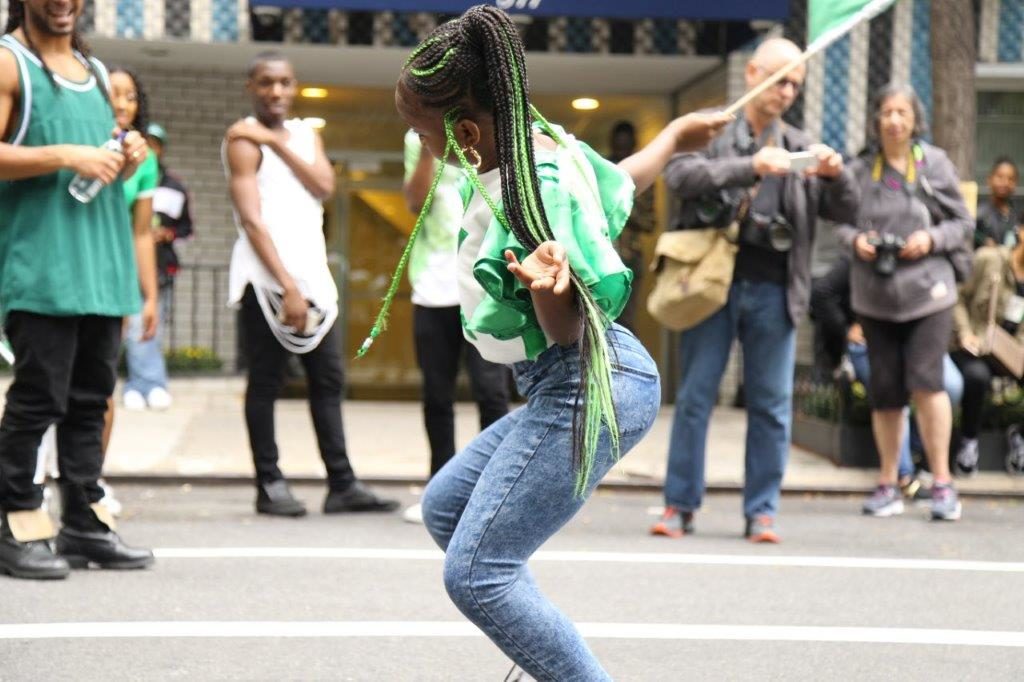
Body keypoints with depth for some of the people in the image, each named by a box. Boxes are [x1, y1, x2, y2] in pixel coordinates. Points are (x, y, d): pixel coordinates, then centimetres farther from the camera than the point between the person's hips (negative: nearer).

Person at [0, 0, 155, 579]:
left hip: (102, 263, 7)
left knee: (91, 398, 8)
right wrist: (65, 155, -18)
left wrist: (127, 162, 6)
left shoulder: (97, 72, 21)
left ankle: (85, 523, 12)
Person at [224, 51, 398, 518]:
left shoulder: (305, 134, 18)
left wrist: (279, 143, -7)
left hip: (312, 274, 7)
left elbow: (324, 186, 1)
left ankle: (342, 484, 5)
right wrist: (287, 285, -18)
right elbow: (251, 218, -12)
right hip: (265, 277, -7)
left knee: (328, 379, 4)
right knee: (265, 382, -2)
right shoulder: (243, 140, -4)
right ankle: (269, 485, 3)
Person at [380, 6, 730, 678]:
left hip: (588, 388, -11)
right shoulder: (546, 140, 2)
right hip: (571, 386, 11)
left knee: (476, 573, -14)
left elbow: (566, 334, -19)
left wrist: (545, 289, -41)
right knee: (445, 506, 20)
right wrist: (674, 133, 42)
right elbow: (621, 182, 22)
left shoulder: (529, 196, -23)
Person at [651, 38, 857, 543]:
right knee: (694, 397, 1)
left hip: (773, 289, 3)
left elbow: (843, 212, 11)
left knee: (772, 405, 2)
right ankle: (680, 506, 8)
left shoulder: (799, 147, 15)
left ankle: (761, 512, 9)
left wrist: (836, 177, -12)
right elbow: (679, 175, -12)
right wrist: (750, 167, -24)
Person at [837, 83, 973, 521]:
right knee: (884, 390, 7)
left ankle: (942, 482, -4)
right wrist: (855, 240, -8)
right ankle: (887, 484, 19)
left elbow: (963, 224, 5)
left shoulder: (935, 164, 0)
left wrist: (932, 239, -12)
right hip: (874, 292, 3)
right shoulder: (861, 170, 5)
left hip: (928, 290, -3)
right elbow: (842, 223, 13)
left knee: (925, 381, -14)